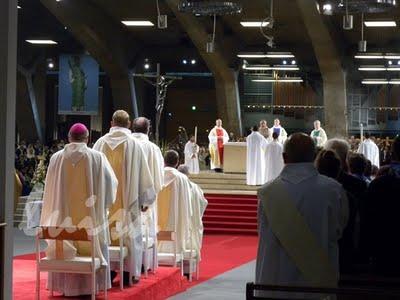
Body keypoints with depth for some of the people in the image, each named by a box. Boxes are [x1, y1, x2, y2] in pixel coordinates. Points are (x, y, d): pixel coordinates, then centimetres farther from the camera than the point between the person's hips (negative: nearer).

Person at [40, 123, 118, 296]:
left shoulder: (56, 158, -3)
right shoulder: (98, 157, -8)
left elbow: (50, 190, 6)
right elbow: (111, 183, 1)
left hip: (63, 215, 2)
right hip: (90, 216, -2)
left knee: (65, 251, 12)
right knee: (91, 249, 10)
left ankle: (66, 286, 14)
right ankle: (90, 285, 10)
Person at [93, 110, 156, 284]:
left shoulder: (101, 143, 0)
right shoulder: (134, 145, -6)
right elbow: (143, 174, -3)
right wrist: (145, 200, 6)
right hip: (127, 199, -2)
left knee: (106, 232, 9)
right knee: (129, 234, 4)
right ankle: (129, 273, 5)